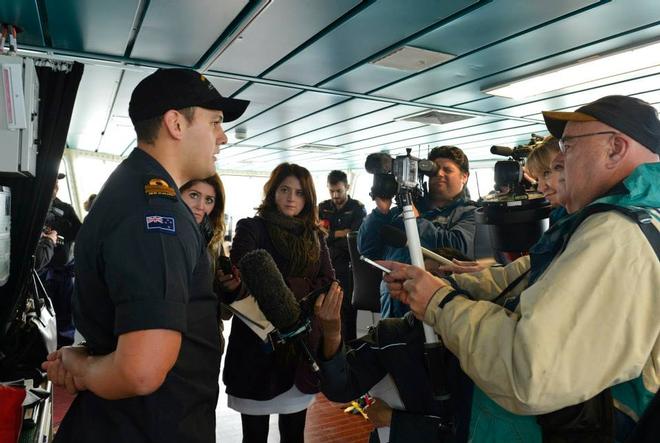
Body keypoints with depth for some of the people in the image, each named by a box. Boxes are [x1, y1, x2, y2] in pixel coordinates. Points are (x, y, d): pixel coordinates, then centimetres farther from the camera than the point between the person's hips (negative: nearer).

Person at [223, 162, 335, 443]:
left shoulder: (315, 235, 10)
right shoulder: (251, 229, -3)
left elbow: (328, 284, 2)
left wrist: (288, 290, -14)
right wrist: (305, 288, -23)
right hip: (258, 343, -3)